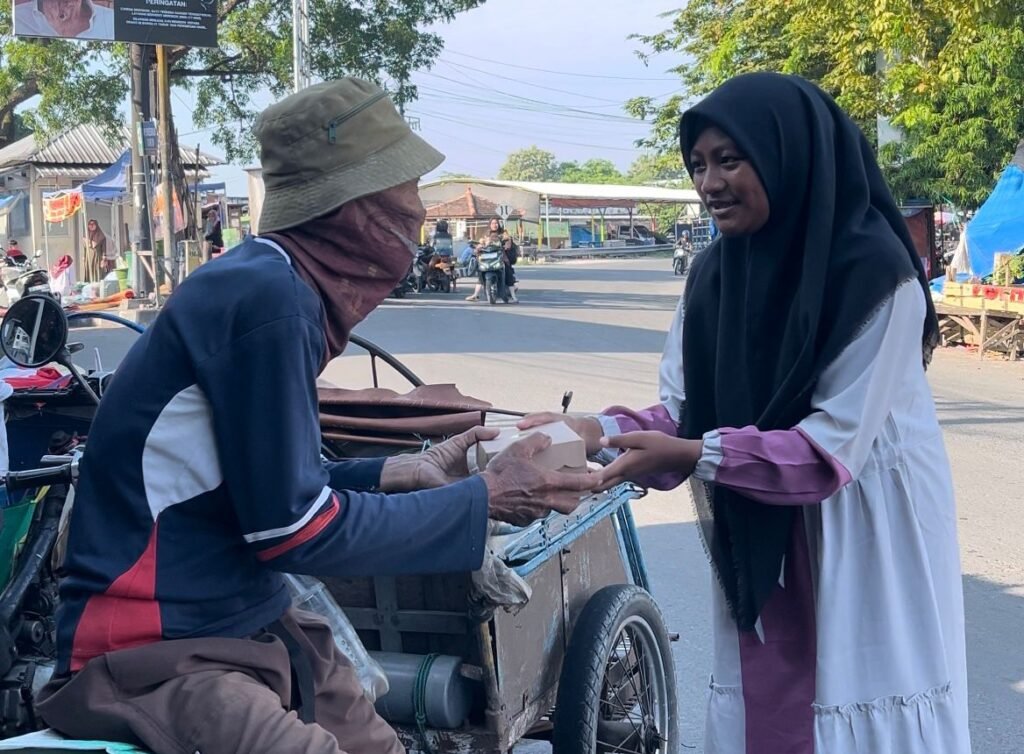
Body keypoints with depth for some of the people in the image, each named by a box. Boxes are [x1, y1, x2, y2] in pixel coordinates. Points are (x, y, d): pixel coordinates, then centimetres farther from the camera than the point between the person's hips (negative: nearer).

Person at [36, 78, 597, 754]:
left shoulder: (276, 284, 9)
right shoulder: (266, 298, -20)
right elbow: (297, 531, -19)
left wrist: (409, 473, 9)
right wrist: (482, 501, -10)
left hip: (246, 624, 10)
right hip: (156, 657, -10)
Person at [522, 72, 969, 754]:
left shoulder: (875, 273, -18)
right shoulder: (714, 272, 1)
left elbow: (832, 447, -21)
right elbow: (682, 412, 0)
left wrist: (693, 455, -30)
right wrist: (596, 431, -18)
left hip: (867, 548, -5)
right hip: (757, 547, 5)